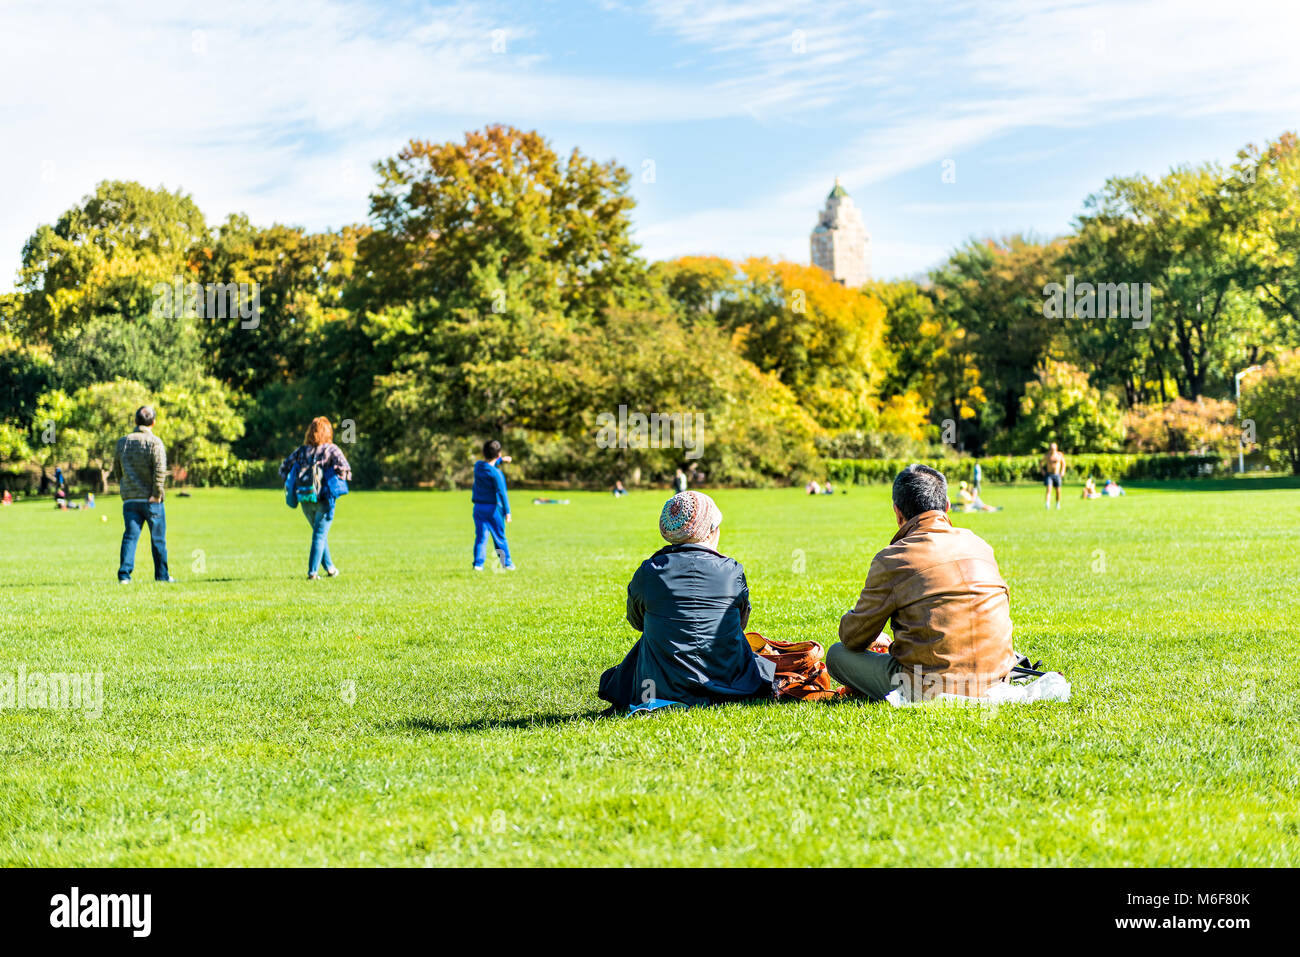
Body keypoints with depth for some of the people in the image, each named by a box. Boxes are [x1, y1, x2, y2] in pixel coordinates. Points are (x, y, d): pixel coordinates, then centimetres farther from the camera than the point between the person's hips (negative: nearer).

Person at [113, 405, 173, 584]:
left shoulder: (122, 442, 9)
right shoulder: (154, 442, -7)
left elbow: (117, 469, 15)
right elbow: (160, 469, -17)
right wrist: (157, 493, -13)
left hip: (129, 499, 4)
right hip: (151, 500, -3)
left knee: (130, 536, 2)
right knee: (158, 538, 7)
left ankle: (124, 574, -9)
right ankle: (161, 575, 14)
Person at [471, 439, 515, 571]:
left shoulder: (478, 465, 2)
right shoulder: (496, 473, -17)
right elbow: (501, 492, -22)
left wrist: (501, 460, 33)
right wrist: (507, 511, -22)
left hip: (478, 508, 4)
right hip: (493, 508, -4)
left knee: (481, 536, 4)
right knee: (500, 537, 8)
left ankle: (478, 563, -6)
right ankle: (506, 563, 17)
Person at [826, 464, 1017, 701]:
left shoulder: (892, 559, -10)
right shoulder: (979, 545, 7)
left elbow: (853, 636, -1)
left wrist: (877, 640, 26)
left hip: (930, 690, -7)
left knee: (837, 654, 10)